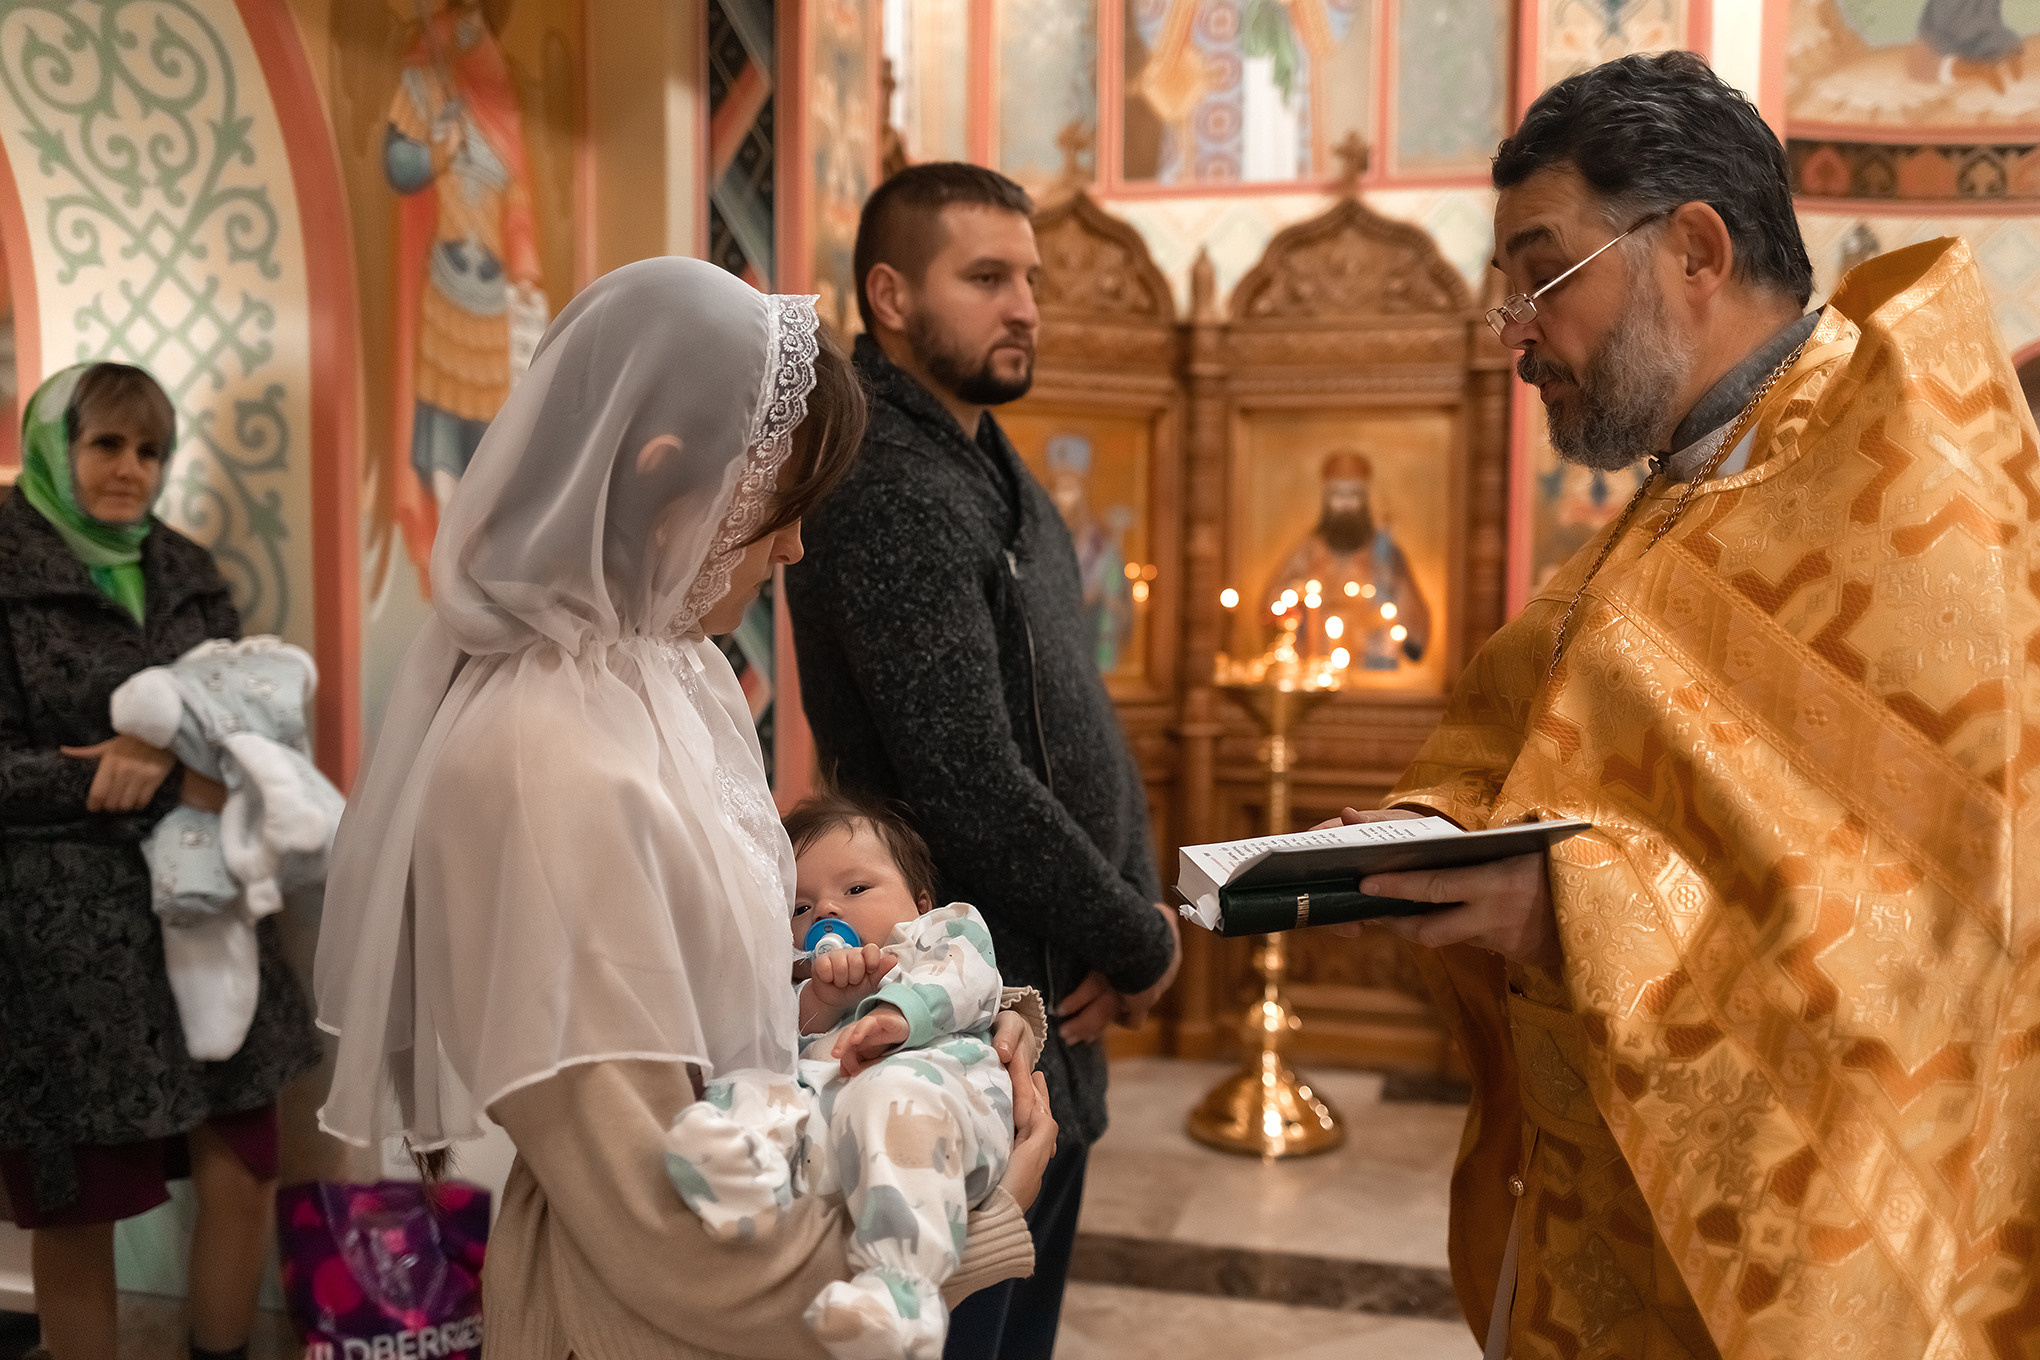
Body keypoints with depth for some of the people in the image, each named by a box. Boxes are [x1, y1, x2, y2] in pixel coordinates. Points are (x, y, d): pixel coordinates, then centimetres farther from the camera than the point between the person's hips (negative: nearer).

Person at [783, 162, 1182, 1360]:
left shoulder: (1007, 483, 11)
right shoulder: (888, 498, -20)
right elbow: (974, 790, -26)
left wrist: (1139, 909, -3)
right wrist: (1143, 948, -14)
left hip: (1056, 1019, 9)